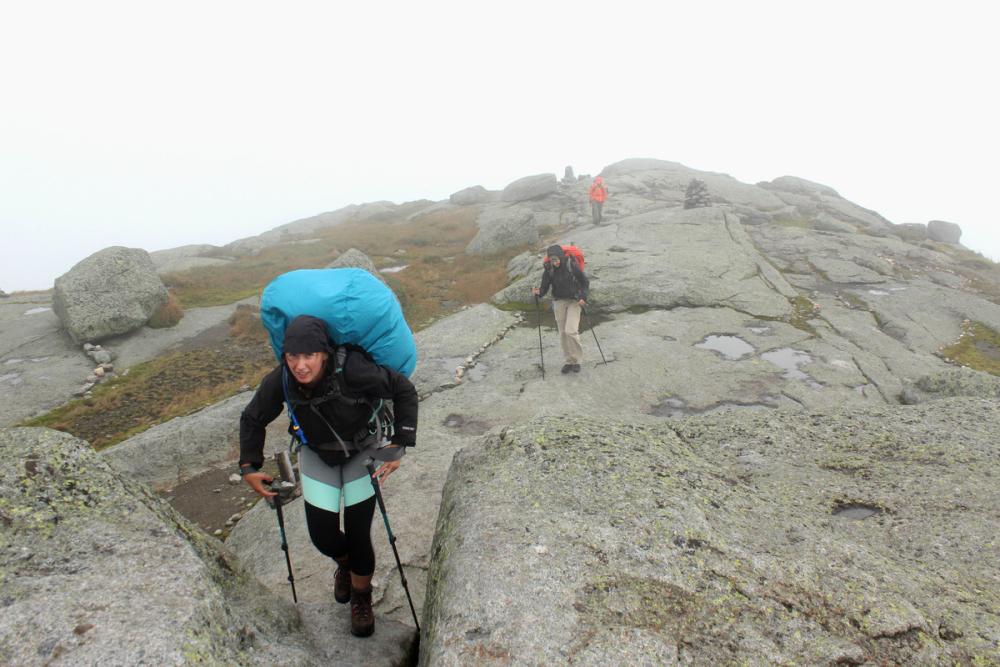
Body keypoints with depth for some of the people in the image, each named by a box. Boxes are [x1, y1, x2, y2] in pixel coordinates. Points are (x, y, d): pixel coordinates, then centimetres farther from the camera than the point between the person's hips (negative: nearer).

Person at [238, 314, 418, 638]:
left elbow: (404, 390, -24)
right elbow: (252, 420, -4)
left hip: (361, 452, -2)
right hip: (316, 456, 3)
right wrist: (249, 467, -8)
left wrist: (401, 443, -25)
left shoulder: (353, 370, -37)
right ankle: (344, 563, 41)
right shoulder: (279, 381, -25)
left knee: (358, 535, -1)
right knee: (322, 536, 0)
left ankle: (361, 599, 32)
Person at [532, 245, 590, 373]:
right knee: (563, 333, 6)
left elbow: (585, 282, -4)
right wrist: (538, 292, -27)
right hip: (559, 302, 4)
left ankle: (576, 360, 2)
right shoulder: (549, 270, -7)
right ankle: (569, 361, 19)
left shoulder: (572, 266, -15)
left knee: (571, 331, -15)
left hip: (574, 301, -3)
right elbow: (545, 287, -5)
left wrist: (583, 297, -17)